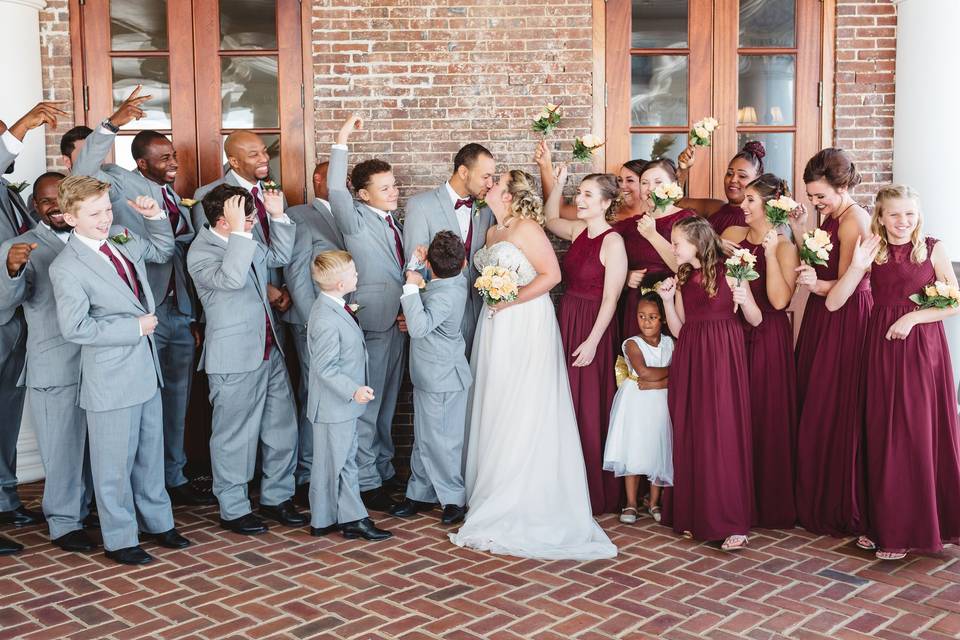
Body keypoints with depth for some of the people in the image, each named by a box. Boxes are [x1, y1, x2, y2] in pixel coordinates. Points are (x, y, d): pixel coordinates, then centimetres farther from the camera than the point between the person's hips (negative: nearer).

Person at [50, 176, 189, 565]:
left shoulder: (124, 245, 7)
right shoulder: (66, 267, -16)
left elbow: (163, 251, 26)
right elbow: (75, 327, -22)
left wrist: (155, 217, 8)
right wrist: (135, 327, -18)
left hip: (146, 371, 8)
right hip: (110, 380, -7)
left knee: (151, 453, 19)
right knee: (115, 462, 6)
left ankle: (157, 522, 35)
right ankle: (120, 540, 21)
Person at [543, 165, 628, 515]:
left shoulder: (613, 242, -14)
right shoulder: (579, 230, 7)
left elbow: (610, 299, -16)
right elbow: (549, 219, 29)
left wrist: (592, 342, -19)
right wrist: (558, 182, 16)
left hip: (592, 329, -7)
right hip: (567, 322, 7)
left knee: (590, 410, 1)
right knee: (567, 408, 11)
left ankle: (597, 495, 15)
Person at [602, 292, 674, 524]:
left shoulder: (670, 343, 4)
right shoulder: (633, 344, -7)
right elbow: (644, 371, -20)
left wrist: (655, 383, -12)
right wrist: (669, 370, -10)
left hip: (661, 403, 3)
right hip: (636, 403, -3)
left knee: (658, 451, 6)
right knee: (633, 451, -1)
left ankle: (654, 502, 19)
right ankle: (631, 503, 8)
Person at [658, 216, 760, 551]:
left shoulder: (728, 273, -3)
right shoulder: (682, 278, 12)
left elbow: (756, 320, -1)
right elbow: (678, 329, 11)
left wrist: (744, 300, -20)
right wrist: (667, 299, -1)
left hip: (722, 358, -5)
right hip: (690, 358, 5)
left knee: (724, 433, -6)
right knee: (691, 435, 6)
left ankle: (732, 523, 0)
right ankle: (696, 515, 17)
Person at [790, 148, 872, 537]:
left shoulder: (854, 221, -15)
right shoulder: (827, 216, 13)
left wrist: (818, 285, -37)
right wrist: (798, 229, 4)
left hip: (846, 321, -9)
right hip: (822, 316, 9)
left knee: (834, 413, -2)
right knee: (810, 409, 13)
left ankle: (841, 510, 13)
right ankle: (813, 501, 26)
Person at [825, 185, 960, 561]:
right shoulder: (871, 254, 3)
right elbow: (832, 304, -5)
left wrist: (913, 317, -13)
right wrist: (856, 267, -17)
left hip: (923, 348, -1)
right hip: (883, 347, 1)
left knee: (924, 433, 2)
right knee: (886, 437, 5)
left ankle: (928, 523, 18)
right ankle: (891, 527, 17)